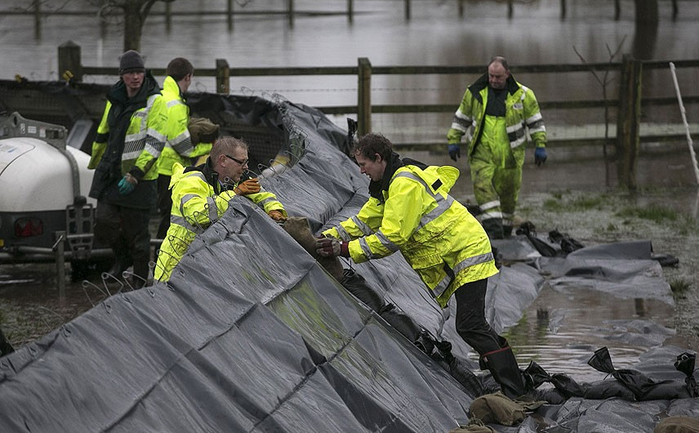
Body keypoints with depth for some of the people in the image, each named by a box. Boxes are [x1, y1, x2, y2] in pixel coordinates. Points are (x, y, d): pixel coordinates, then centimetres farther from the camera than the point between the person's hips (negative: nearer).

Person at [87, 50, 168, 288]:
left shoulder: (155, 101, -10)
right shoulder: (115, 99, 10)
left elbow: (155, 143, -15)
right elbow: (103, 134, 24)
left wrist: (134, 175, -21)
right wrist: (95, 164, 31)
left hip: (139, 178, -5)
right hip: (111, 173, 5)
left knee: (136, 231, 1)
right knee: (104, 223, -3)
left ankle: (140, 280, 18)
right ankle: (123, 257, 27)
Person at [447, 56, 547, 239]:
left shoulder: (522, 94, -2)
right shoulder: (475, 92, 2)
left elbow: (535, 121, 5)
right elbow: (461, 118, 12)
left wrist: (540, 146, -1)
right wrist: (454, 141, 8)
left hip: (509, 153, 0)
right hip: (482, 151, 0)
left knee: (508, 192, 8)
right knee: (482, 184, -20)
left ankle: (505, 225, 28)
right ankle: (493, 228, -26)